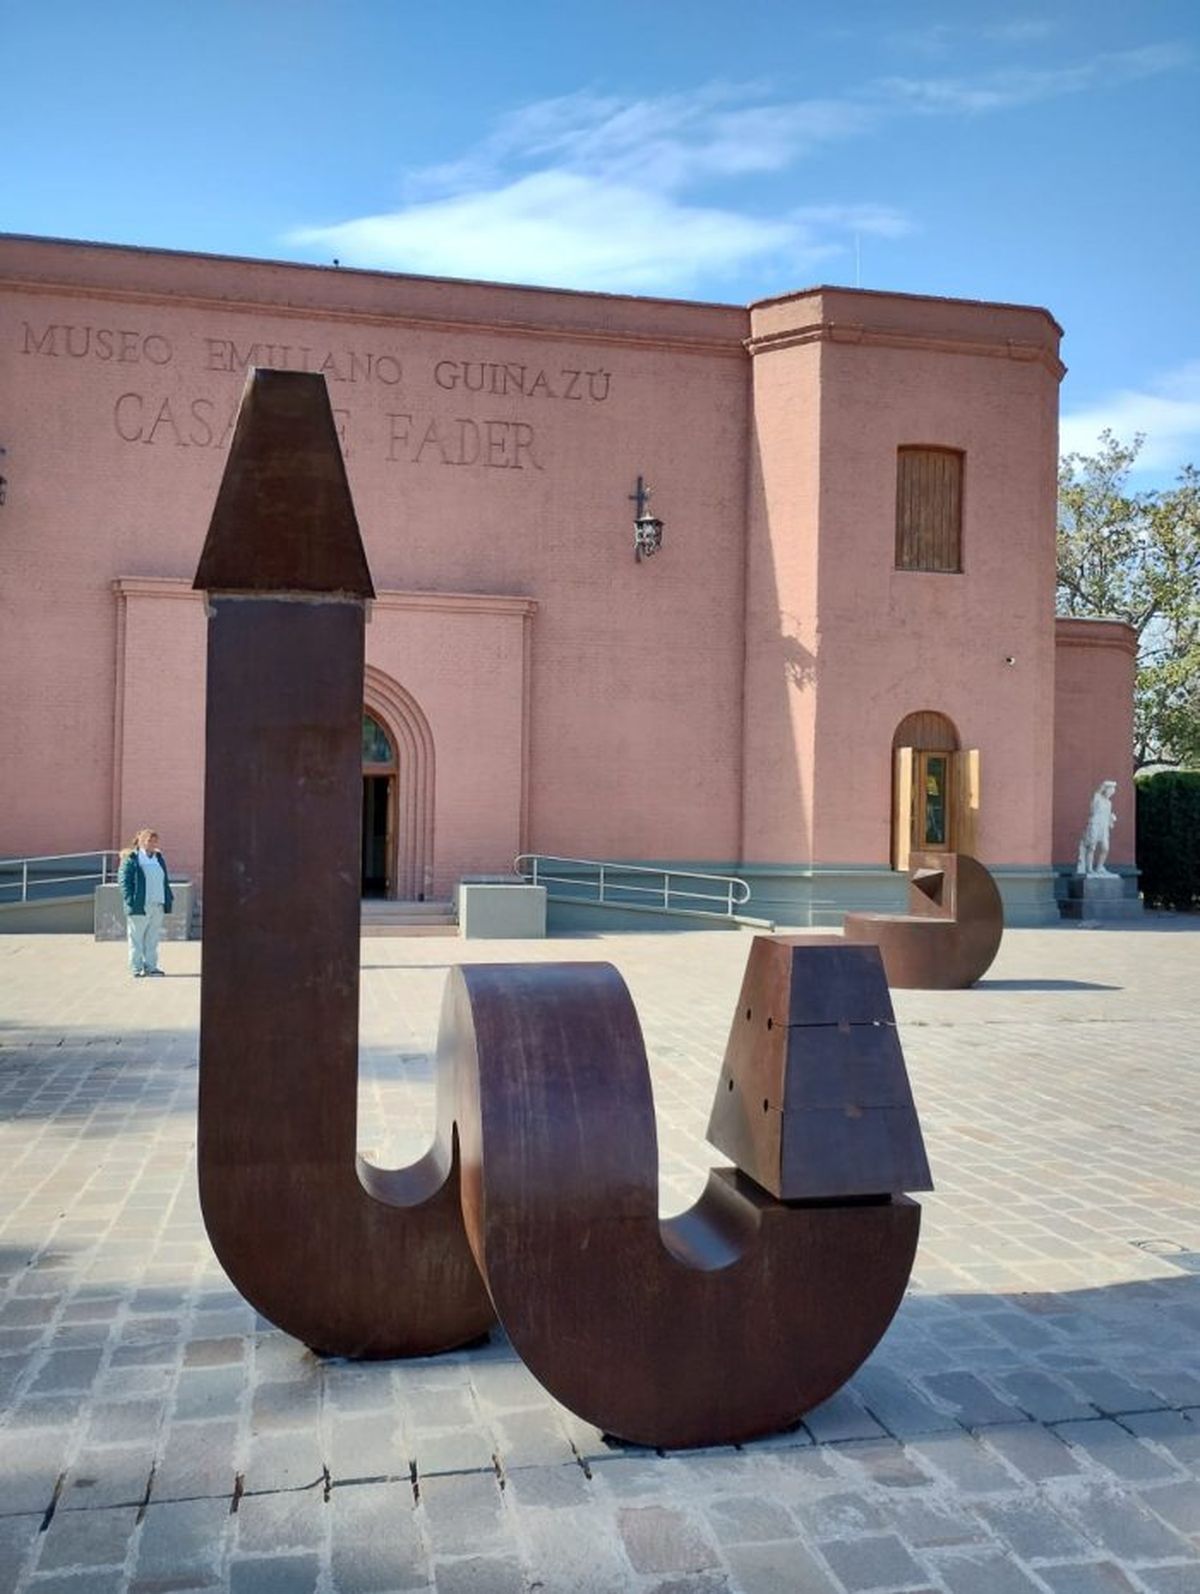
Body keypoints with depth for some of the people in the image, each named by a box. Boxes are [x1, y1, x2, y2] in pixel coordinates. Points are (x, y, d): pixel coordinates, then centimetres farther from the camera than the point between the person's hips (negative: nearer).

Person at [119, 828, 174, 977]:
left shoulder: (159, 858, 16)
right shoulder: (131, 859, -4)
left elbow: (165, 881, 20)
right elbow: (125, 881, -8)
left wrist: (168, 900, 12)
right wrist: (130, 901, -17)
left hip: (158, 906, 6)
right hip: (139, 907, -6)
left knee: (153, 939, 10)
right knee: (137, 939, 1)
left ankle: (150, 966, 18)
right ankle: (136, 967, 7)